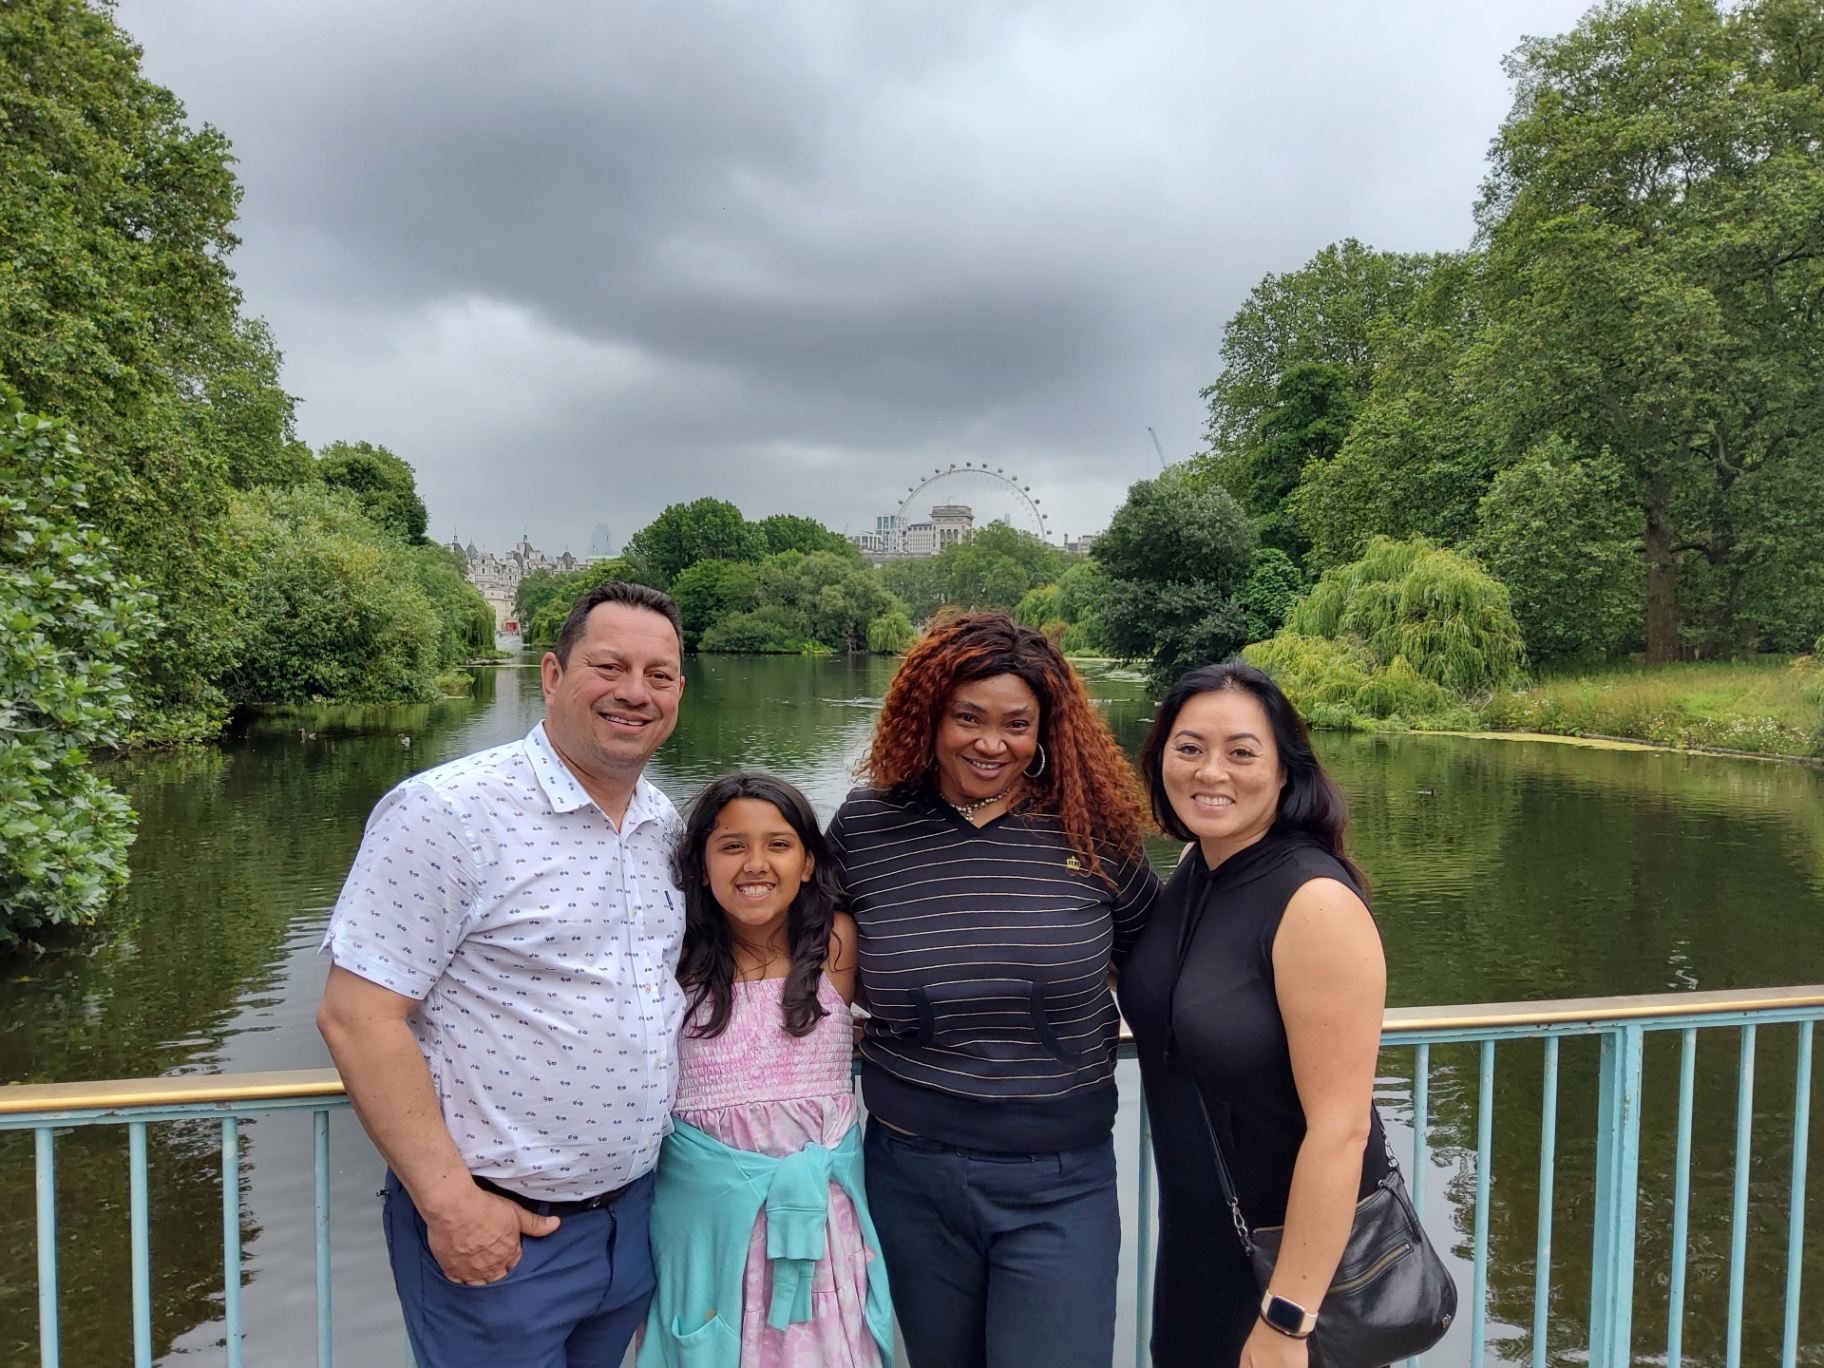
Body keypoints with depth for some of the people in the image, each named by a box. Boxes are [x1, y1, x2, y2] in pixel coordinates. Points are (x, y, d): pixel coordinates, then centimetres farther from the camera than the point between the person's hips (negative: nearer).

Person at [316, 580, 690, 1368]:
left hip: (635, 1210, 7)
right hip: (495, 1228, -6)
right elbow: (356, 1016, -17)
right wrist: (450, 1202, -18)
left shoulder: (667, 826, 4)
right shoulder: (448, 812, -16)